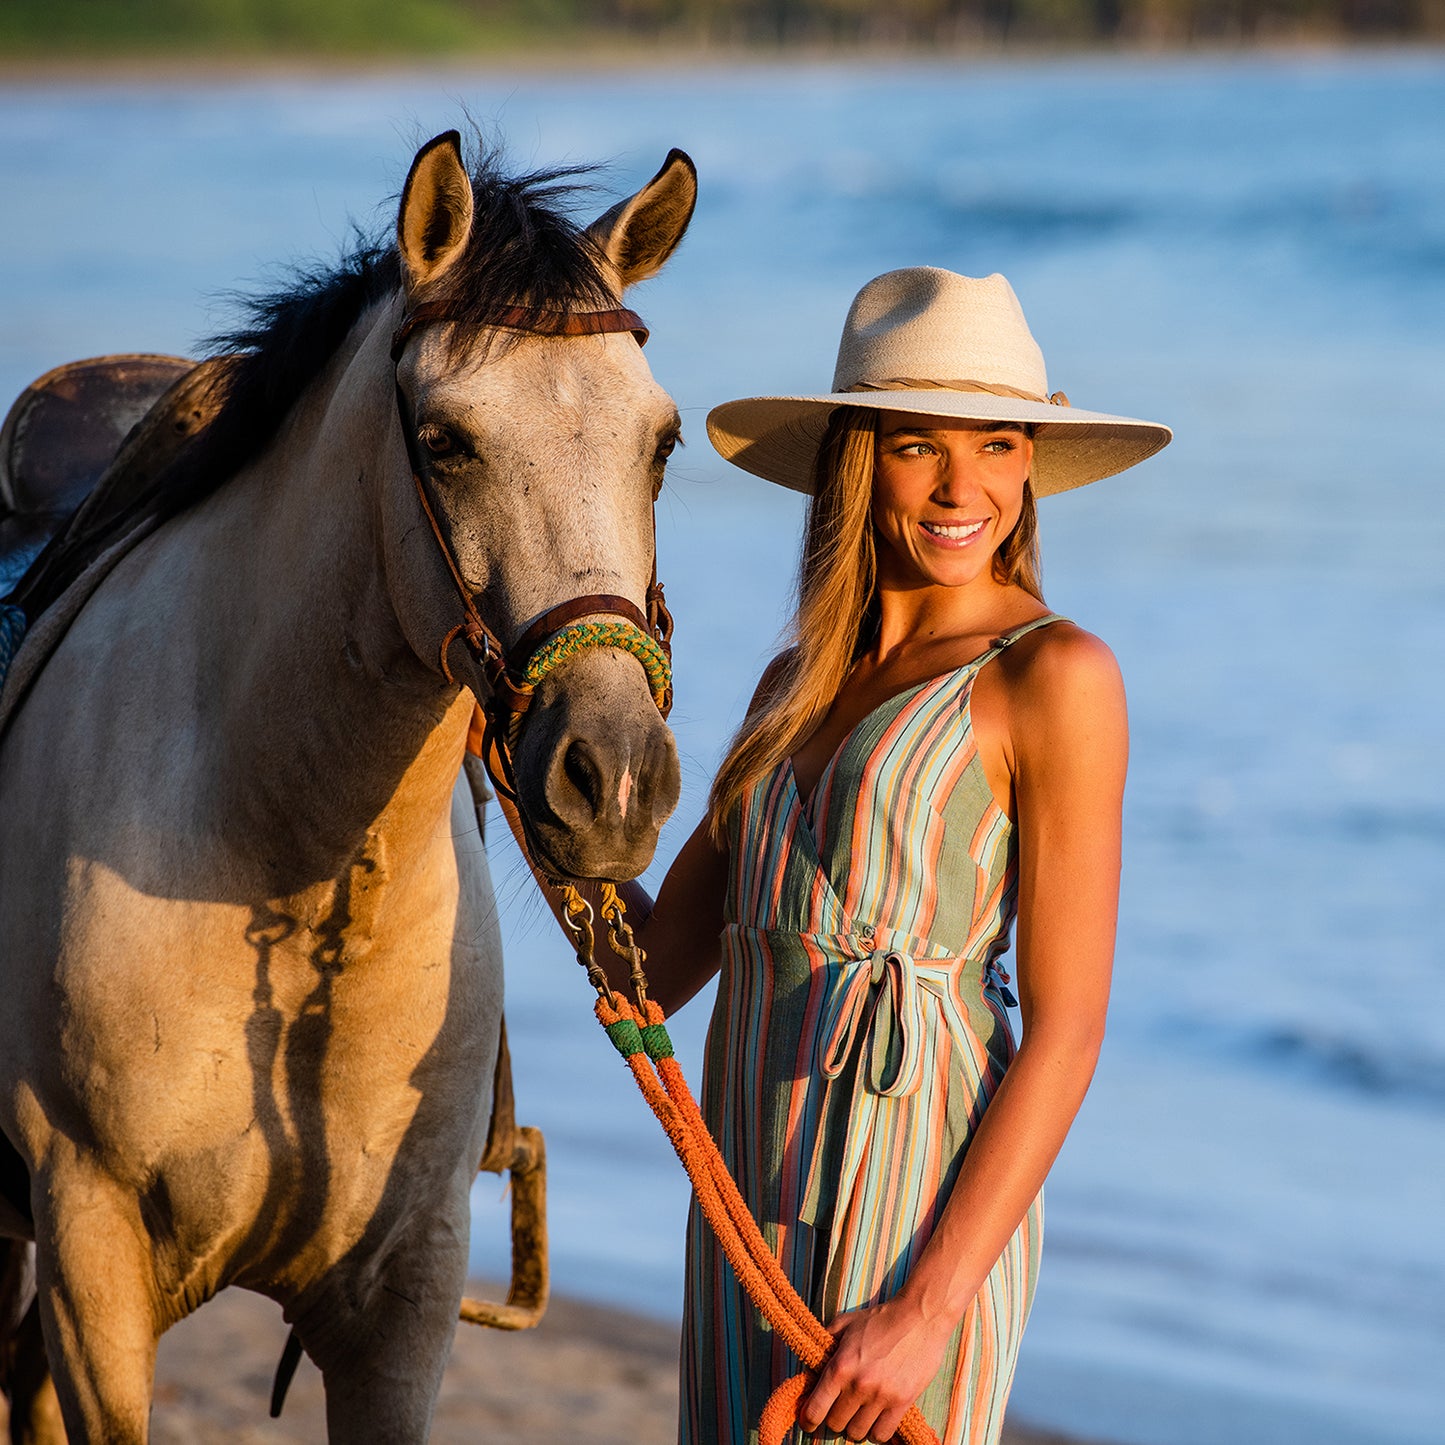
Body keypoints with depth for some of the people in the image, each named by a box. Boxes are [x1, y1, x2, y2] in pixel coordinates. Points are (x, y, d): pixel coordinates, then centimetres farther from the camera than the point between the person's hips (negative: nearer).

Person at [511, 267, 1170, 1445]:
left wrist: (930, 1308, -18)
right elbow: (657, 964, 11)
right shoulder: (800, 684, 13)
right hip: (757, 1206, 7)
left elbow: (1066, 1034, -12)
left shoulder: (1054, 676, -9)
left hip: (919, 1209, -7)